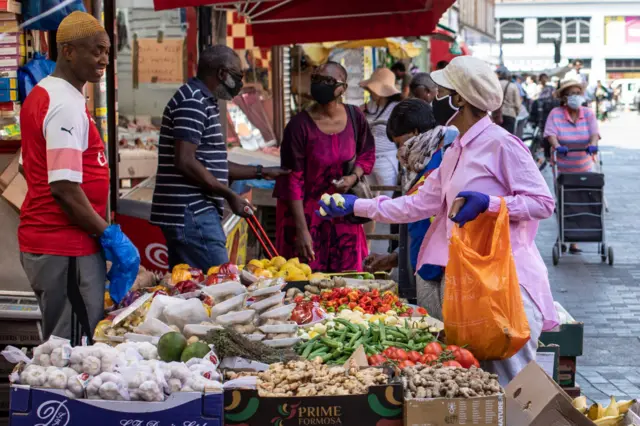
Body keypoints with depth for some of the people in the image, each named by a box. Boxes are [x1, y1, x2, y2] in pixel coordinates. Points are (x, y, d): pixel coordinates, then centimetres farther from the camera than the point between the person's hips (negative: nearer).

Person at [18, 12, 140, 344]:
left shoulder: (41, 95, 13)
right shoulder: (67, 106, -17)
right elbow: (65, 189, -23)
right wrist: (110, 236, -15)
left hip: (40, 239, 10)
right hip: (66, 249, -10)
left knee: (60, 344, 16)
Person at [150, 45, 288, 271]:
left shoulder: (201, 101, 20)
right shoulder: (193, 102, -13)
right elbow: (186, 163, -21)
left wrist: (260, 172, 22)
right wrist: (230, 195, -15)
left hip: (185, 213, 11)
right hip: (192, 212, -11)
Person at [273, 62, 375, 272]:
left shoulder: (355, 118, -3)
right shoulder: (300, 126, -15)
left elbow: (367, 154, 15)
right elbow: (292, 181, -14)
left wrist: (354, 177, -8)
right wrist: (301, 230, -19)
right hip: (306, 212, -4)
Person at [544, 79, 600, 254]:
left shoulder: (588, 113, 0)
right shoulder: (556, 114, -7)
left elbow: (594, 133, -11)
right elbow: (550, 133, -18)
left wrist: (593, 145, -33)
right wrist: (557, 146, -38)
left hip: (583, 168, 2)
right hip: (562, 168, -2)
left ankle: (574, 242, 11)